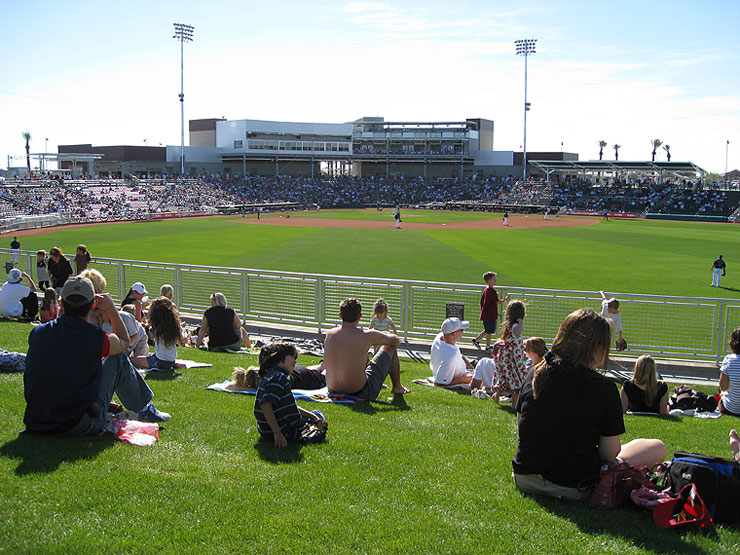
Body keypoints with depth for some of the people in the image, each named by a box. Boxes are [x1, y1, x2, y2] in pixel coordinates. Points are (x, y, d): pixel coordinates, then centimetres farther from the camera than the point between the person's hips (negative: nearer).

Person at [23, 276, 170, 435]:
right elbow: (124, 341, 10)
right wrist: (111, 308, 18)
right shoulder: (95, 338, -15)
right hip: (81, 427, -5)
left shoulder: (37, 333, -4)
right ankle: (144, 409, 30)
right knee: (118, 359, 10)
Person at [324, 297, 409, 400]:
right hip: (361, 394, -5)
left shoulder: (329, 334, -4)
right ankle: (397, 387, 35)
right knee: (390, 348, 14)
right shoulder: (366, 336, -19)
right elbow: (396, 340, -1)